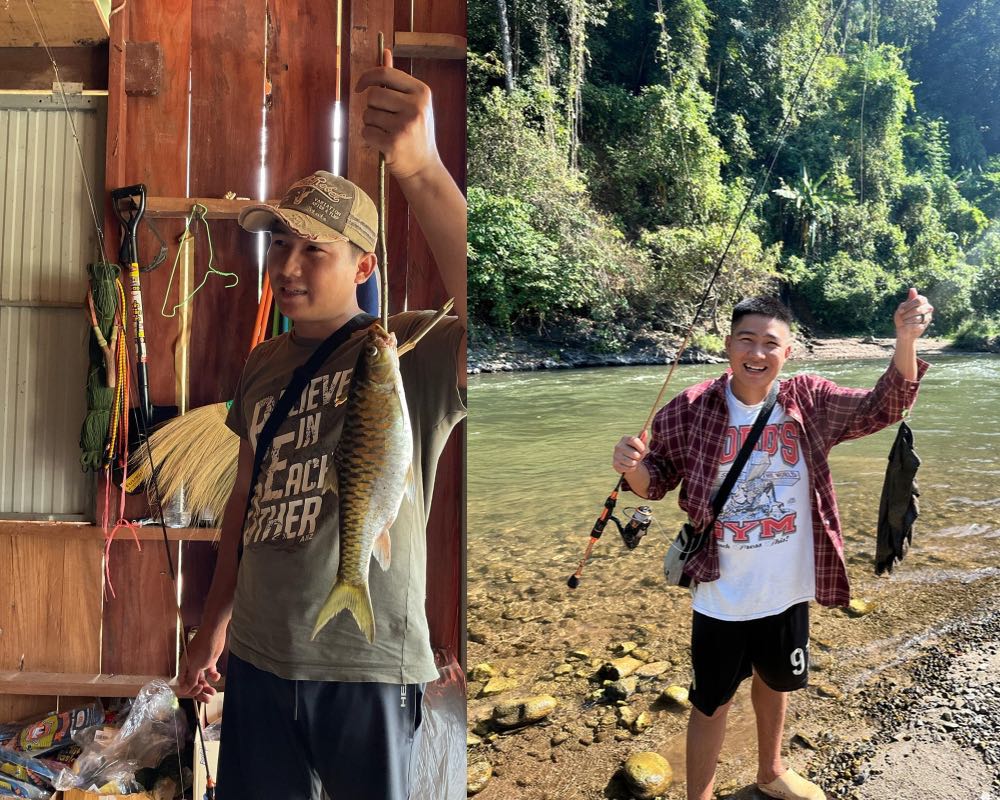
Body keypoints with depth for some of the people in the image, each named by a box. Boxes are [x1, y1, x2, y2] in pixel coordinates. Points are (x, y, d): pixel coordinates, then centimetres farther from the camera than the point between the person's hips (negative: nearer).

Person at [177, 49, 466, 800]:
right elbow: (248, 497, 14)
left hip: (369, 668, -5)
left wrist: (422, 171, -46)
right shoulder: (263, 364, 7)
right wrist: (214, 624, 18)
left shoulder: (412, 350, -13)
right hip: (257, 657, 5)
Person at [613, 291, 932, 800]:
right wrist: (634, 467, -30)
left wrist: (905, 340, -26)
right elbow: (658, 480, -6)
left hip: (789, 591, 4)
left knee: (775, 682, 27)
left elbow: (882, 407, -10)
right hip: (721, 597, -3)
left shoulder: (810, 401, -7)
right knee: (711, 704, 9)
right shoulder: (690, 410, -14)